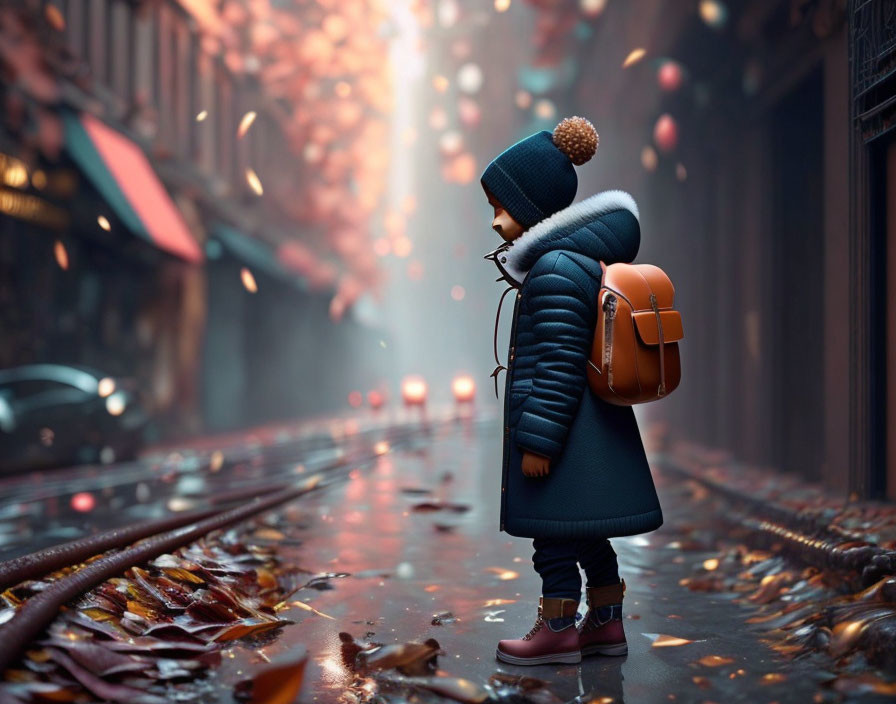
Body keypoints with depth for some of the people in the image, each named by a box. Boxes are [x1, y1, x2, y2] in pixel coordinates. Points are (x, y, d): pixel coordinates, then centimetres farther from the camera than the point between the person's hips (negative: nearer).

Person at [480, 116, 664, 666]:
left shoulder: (555, 269, -19)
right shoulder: (588, 260, 12)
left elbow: (559, 366, -22)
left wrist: (537, 440, -19)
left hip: (561, 427, -10)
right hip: (595, 426, 10)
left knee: (554, 533, 1)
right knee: (586, 534, 16)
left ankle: (558, 631, 11)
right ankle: (607, 624, 25)